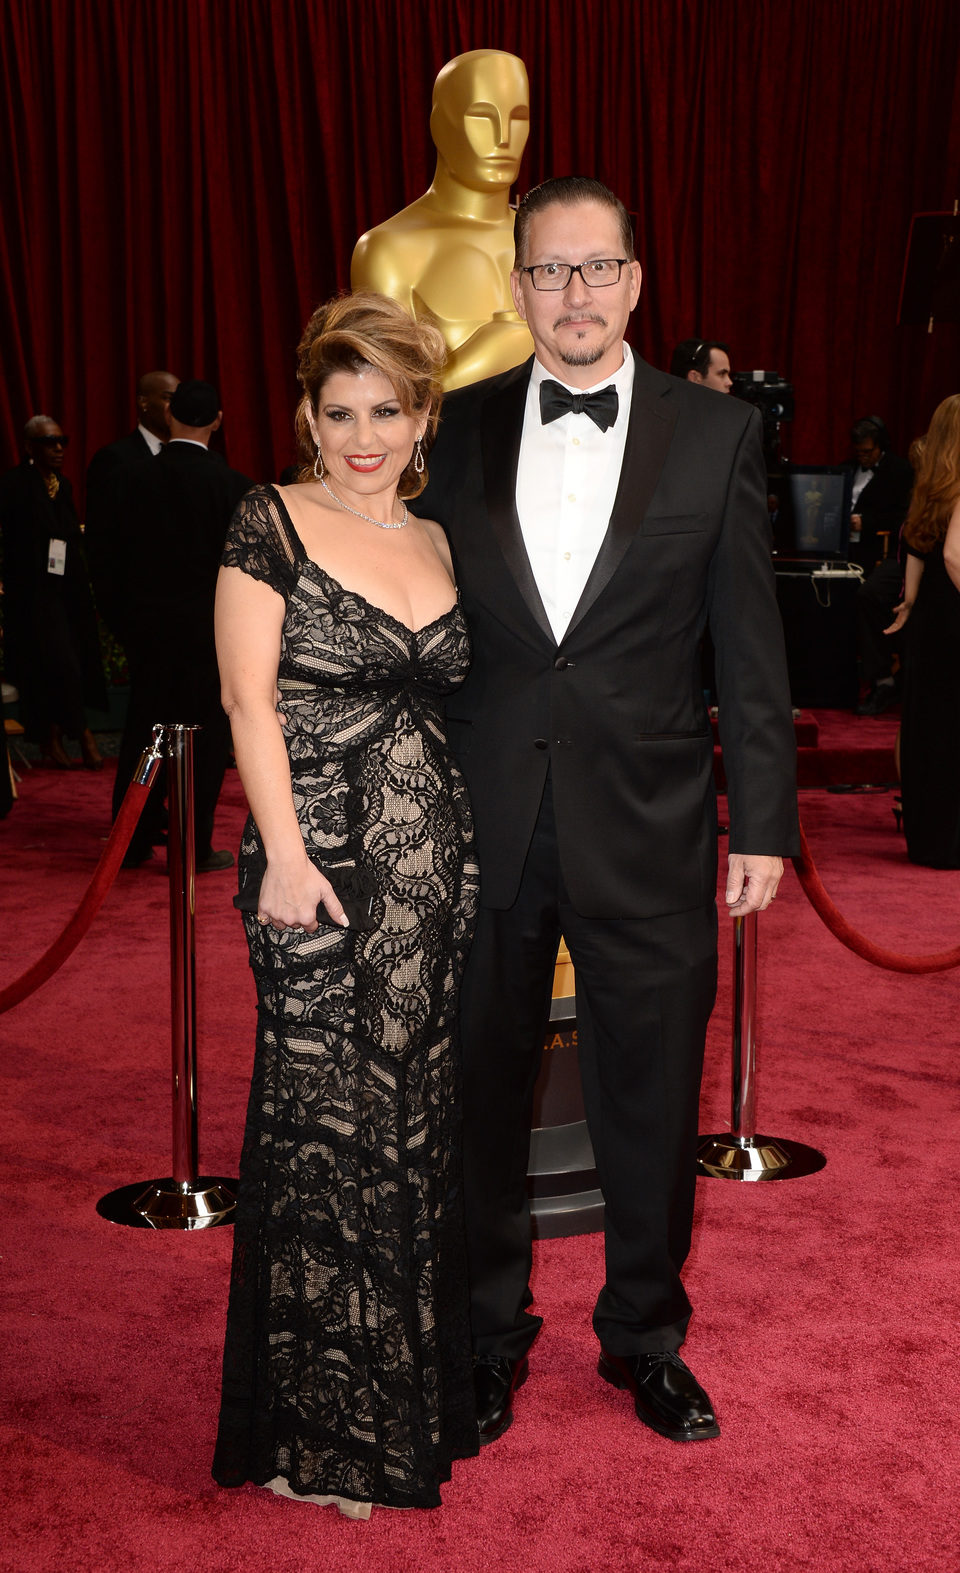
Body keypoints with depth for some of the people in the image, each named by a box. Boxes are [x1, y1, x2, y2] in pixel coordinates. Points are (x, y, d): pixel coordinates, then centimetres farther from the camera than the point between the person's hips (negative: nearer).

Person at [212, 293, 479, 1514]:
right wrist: (283, 852, -16)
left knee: (422, 1113, 11)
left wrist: (483, 852, 7)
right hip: (320, 859, -5)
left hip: (437, 862, 5)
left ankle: (420, 1385, 27)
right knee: (325, 1121, -1)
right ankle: (326, 1425, 14)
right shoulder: (271, 524, -1)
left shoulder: (439, 544, 13)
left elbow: (453, 709, 14)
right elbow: (249, 696, -7)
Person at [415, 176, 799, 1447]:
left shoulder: (716, 434, 0)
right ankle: (491, 1336, 33)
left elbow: (752, 648, 0)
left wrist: (763, 821, -3)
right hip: (482, 829, 1)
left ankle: (646, 1338, 33)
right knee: (482, 1096, 12)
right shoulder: (460, 429, 4)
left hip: (647, 836, -1)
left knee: (651, 1106, 11)